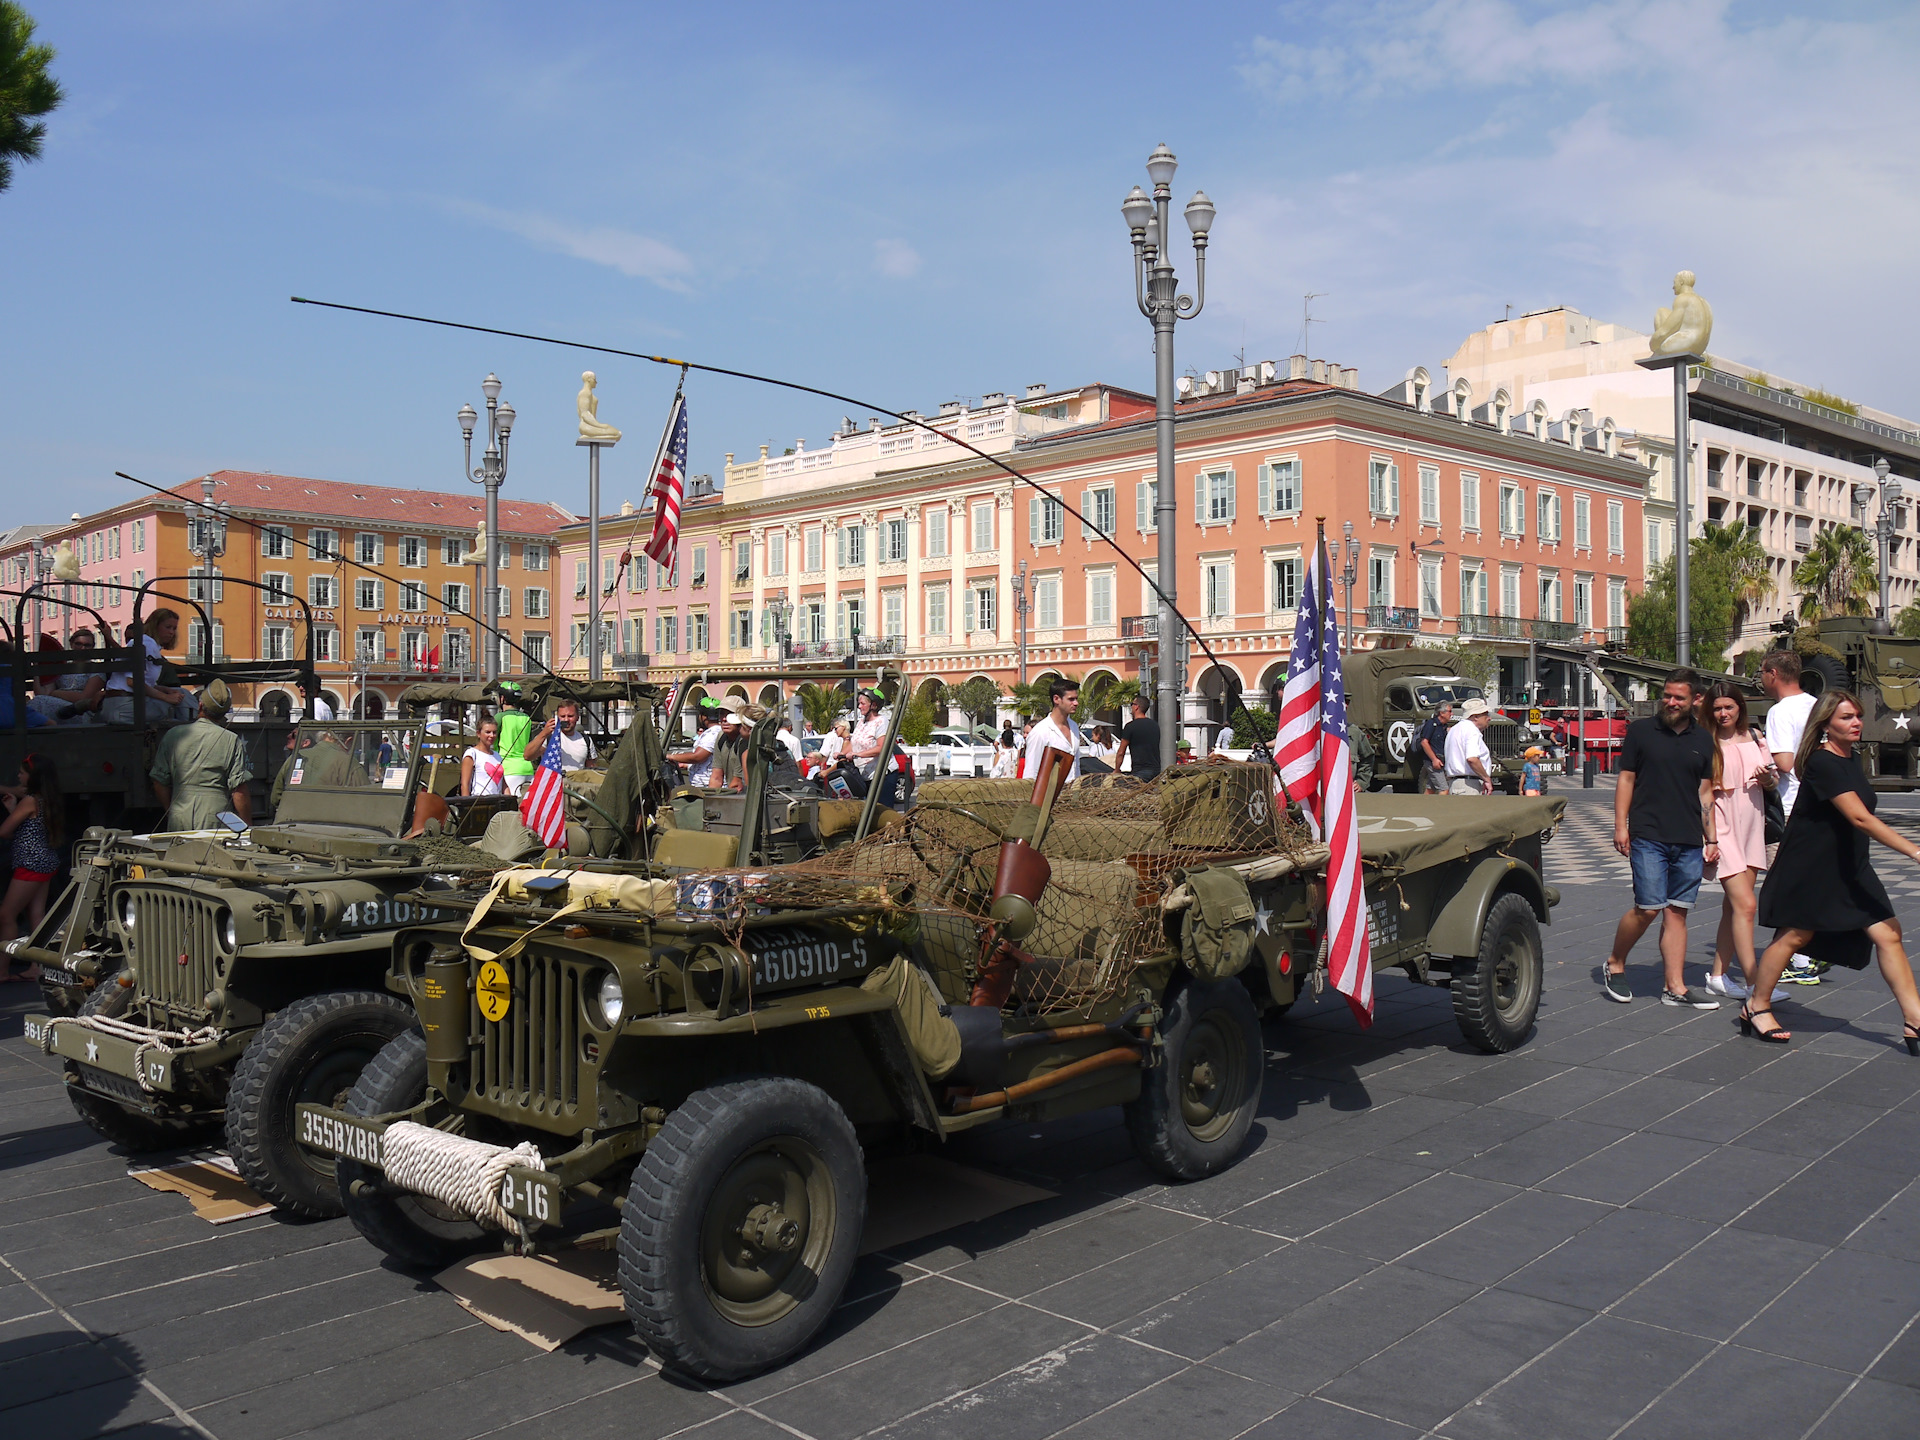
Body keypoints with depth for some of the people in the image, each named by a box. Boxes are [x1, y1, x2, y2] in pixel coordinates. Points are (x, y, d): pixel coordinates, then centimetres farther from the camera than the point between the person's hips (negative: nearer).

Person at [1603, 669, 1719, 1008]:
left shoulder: (1703, 741, 12)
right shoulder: (1641, 731, 3)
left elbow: (1705, 793, 15)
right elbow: (1626, 780, 3)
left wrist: (1711, 839, 10)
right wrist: (1620, 826, -4)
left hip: (1689, 841, 4)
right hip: (1649, 836, -3)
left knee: (1677, 912, 4)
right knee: (1649, 908, -9)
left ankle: (1676, 987, 8)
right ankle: (1615, 963, 13)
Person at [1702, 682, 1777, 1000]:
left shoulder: (1754, 738, 11)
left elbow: (1774, 779, 18)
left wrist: (1767, 777, -6)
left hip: (1752, 828, 6)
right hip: (1722, 827, -6)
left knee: (1733, 906, 8)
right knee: (1745, 904, -13)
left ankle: (1718, 975, 17)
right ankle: (1753, 983, -12)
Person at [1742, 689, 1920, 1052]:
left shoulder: (1852, 760, 8)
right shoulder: (1822, 763, -21)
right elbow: (1860, 817, -29)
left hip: (1850, 867, 8)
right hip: (1809, 868, -8)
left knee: (1887, 933, -3)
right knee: (1794, 936, 2)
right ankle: (1756, 1008, 18)